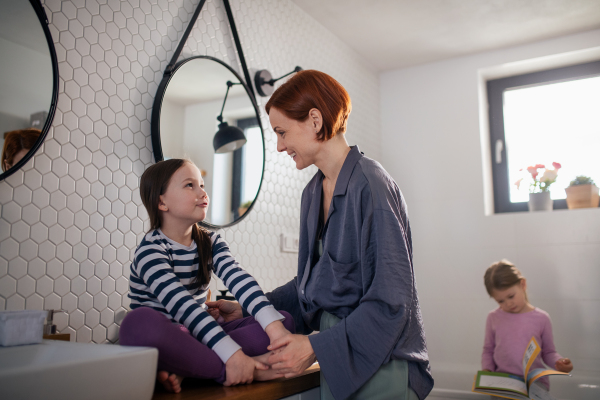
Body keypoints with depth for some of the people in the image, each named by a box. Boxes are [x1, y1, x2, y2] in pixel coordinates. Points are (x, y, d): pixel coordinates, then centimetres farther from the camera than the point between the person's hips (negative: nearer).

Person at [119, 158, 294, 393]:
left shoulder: (211, 243, 7)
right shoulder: (150, 251, -12)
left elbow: (239, 280, -11)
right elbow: (183, 307, -26)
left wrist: (275, 327, -27)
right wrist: (233, 355, -36)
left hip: (198, 338, 6)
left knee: (286, 319, -9)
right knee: (140, 322, -40)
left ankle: (182, 371, -23)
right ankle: (237, 373, -26)